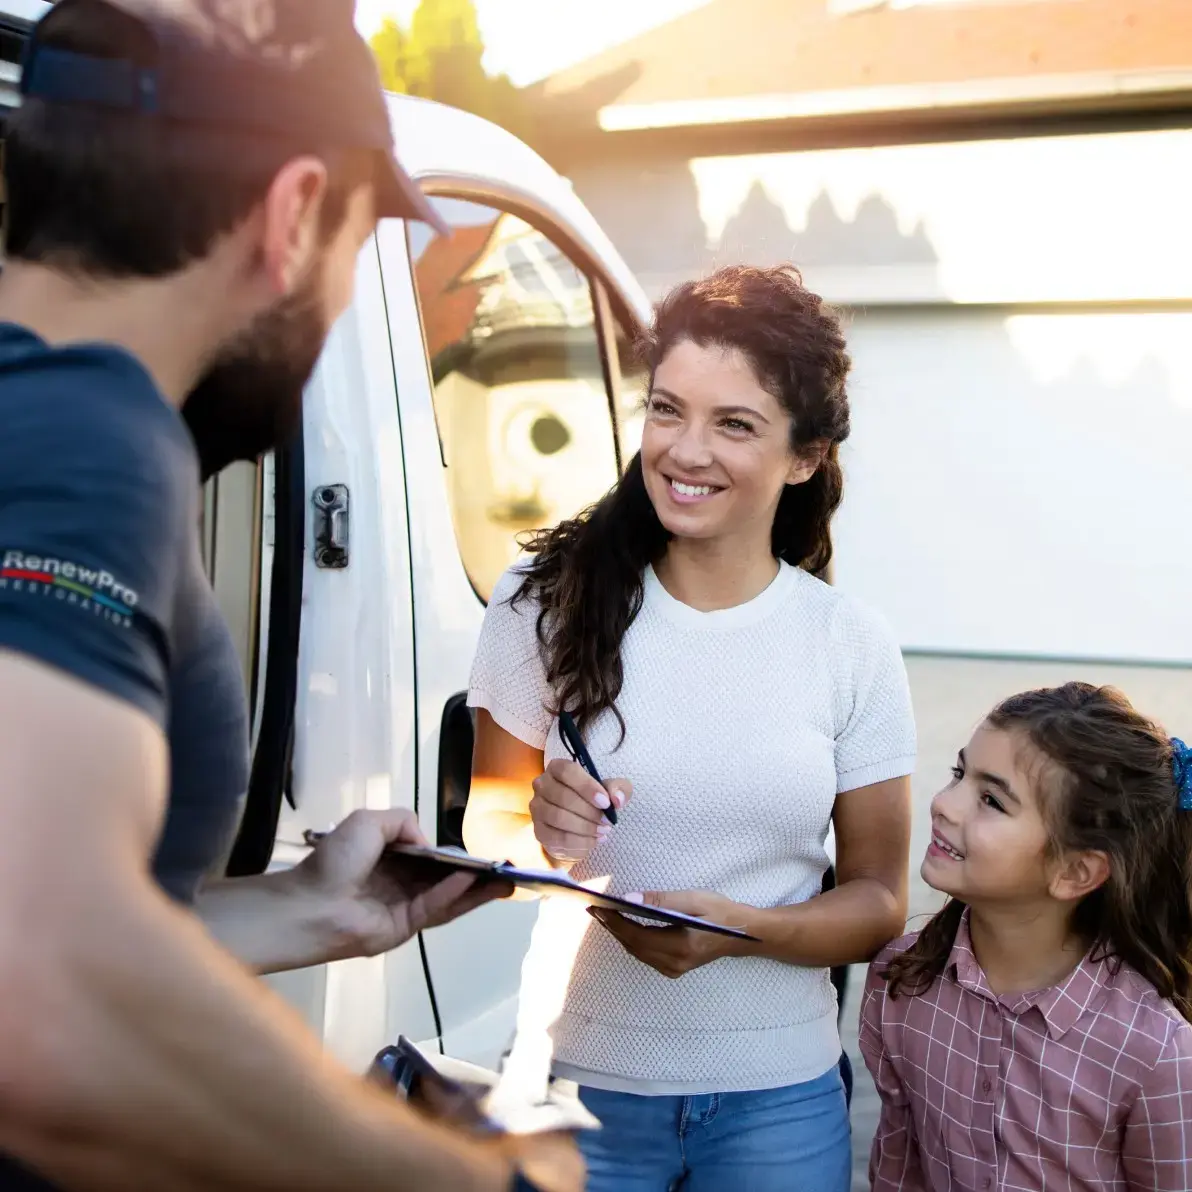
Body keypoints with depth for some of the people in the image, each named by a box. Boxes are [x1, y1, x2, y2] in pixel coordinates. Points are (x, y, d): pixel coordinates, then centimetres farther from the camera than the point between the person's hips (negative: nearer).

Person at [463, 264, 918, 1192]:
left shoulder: (854, 646, -5)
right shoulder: (549, 599, -8)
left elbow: (879, 900, 0)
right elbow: (487, 825, 1)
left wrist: (741, 930, -17)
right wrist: (539, 829, -21)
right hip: (580, 1072, 0)